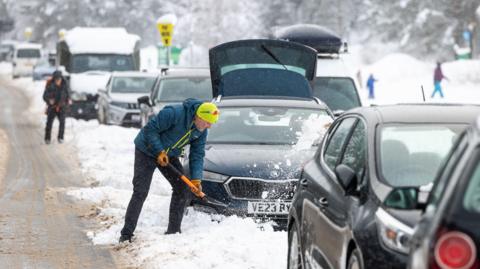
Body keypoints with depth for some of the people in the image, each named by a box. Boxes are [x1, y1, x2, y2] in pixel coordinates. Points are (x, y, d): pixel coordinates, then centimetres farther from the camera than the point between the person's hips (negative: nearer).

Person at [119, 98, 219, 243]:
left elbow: (197, 155, -4)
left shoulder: (202, 131, -9)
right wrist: (159, 151, -27)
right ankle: (126, 234, -9)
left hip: (169, 155, 7)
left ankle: (173, 231, 10)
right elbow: (150, 129, -26)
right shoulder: (174, 113, -32)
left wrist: (196, 179, -15)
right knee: (140, 192, -13)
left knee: (183, 189, 0)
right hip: (147, 151, -7)